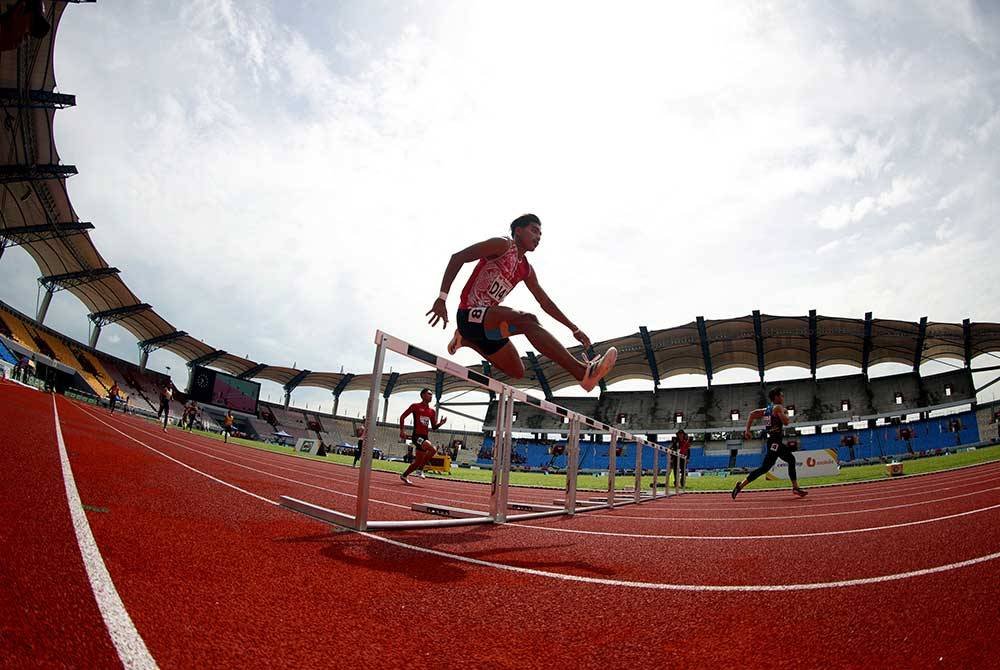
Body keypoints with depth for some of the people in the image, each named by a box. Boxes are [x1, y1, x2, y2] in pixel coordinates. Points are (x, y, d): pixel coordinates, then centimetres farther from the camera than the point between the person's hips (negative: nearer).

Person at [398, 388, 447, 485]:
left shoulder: (432, 411, 14)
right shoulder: (415, 406, -1)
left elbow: (434, 427, 17)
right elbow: (402, 417, 1)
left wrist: (440, 423, -3)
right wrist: (402, 430, -8)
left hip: (425, 437, 7)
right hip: (417, 436, -7)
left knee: (418, 461, 9)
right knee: (433, 449, -27)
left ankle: (404, 475, 28)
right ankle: (421, 468, -9)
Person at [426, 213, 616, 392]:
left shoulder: (526, 270, 16)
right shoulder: (503, 245, -7)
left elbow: (545, 302, 22)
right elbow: (457, 257, -14)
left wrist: (574, 328, 17)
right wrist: (442, 298, -24)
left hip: (488, 324, 9)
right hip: (470, 316, -9)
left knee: (517, 372, 14)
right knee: (527, 320, -30)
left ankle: (466, 340, 29)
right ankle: (583, 372, -40)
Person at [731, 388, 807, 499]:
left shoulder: (767, 409, 16)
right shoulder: (778, 407, -8)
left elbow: (752, 414, 10)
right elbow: (786, 422, -16)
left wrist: (747, 430, 8)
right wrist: (786, 414, 6)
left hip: (773, 441, 10)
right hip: (774, 442, -10)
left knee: (791, 459, 17)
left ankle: (795, 488, 21)